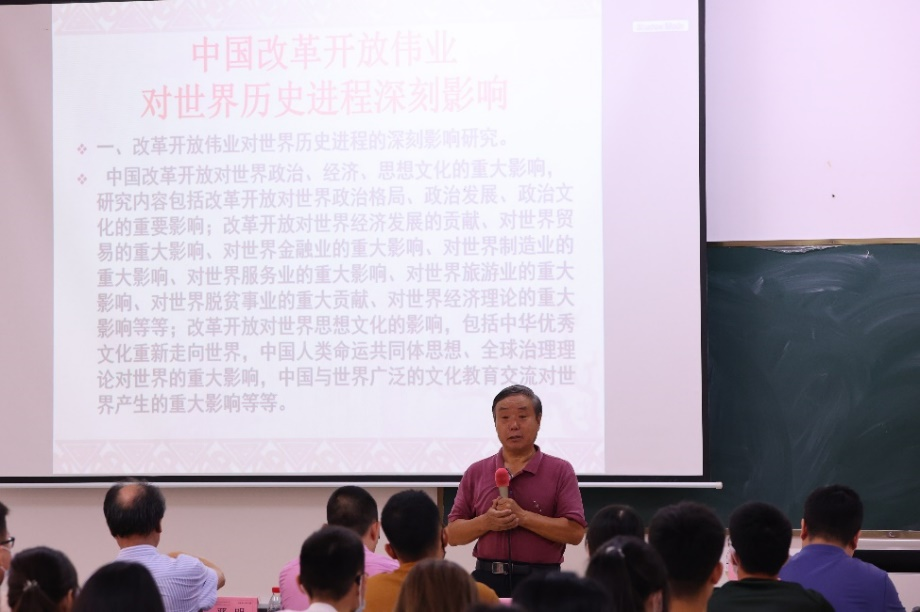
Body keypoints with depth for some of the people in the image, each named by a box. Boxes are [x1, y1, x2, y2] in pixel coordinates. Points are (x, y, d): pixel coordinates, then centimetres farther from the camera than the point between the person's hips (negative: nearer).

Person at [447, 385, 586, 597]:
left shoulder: (560, 471, 3)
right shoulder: (476, 473, 12)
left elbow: (575, 532, -7)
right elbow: (453, 534, 10)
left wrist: (523, 516, -14)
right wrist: (485, 522, -10)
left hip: (540, 583, -2)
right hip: (488, 579, 2)